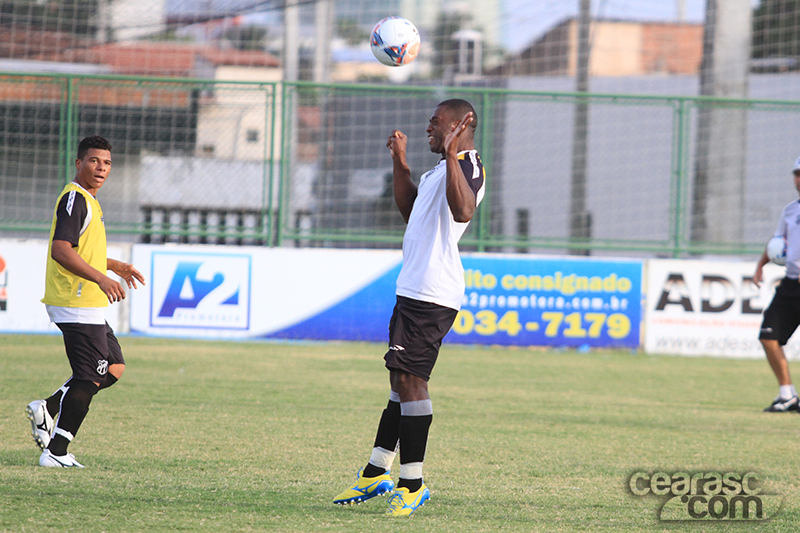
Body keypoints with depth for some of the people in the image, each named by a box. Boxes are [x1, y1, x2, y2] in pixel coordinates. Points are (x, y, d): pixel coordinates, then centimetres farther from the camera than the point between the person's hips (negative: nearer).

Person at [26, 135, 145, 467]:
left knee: (114, 368, 14)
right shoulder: (74, 199, -14)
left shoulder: (87, 200, 19)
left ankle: (48, 409, 12)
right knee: (89, 378, -8)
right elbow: (60, 251, -25)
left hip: (89, 304, 10)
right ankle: (56, 452, -3)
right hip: (77, 303, -10)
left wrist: (115, 266, 33)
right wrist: (101, 278, -30)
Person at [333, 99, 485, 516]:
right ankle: (376, 473, 22)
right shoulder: (443, 167, 22)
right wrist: (399, 161, 31)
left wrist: (451, 154, -37)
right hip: (414, 290, 11)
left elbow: (462, 210, -33)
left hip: (431, 294, -11)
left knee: (409, 378, -12)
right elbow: (409, 209, 36)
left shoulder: (468, 165, -11)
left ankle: (412, 484, -9)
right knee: (401, 378, 15)